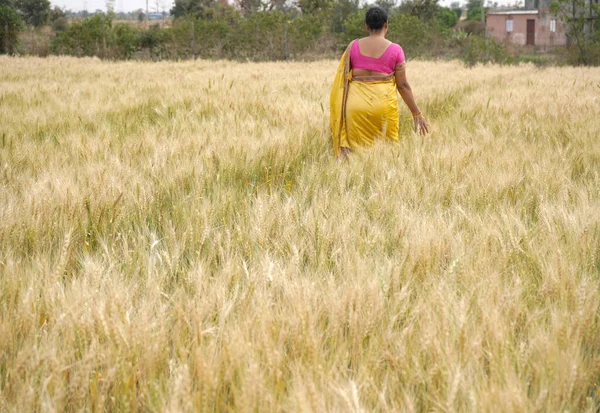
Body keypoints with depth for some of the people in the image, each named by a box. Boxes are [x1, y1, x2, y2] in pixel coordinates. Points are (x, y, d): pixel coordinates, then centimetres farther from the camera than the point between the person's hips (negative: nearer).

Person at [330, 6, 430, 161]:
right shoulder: (395, 50, -1)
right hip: (383, 104, -2)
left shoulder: (353, 46, 4)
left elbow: (342, 79, 7)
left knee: (356, 149, 4)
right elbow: (403, 85, -1)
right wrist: (417, 114, 7)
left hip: (355, 103, 2)